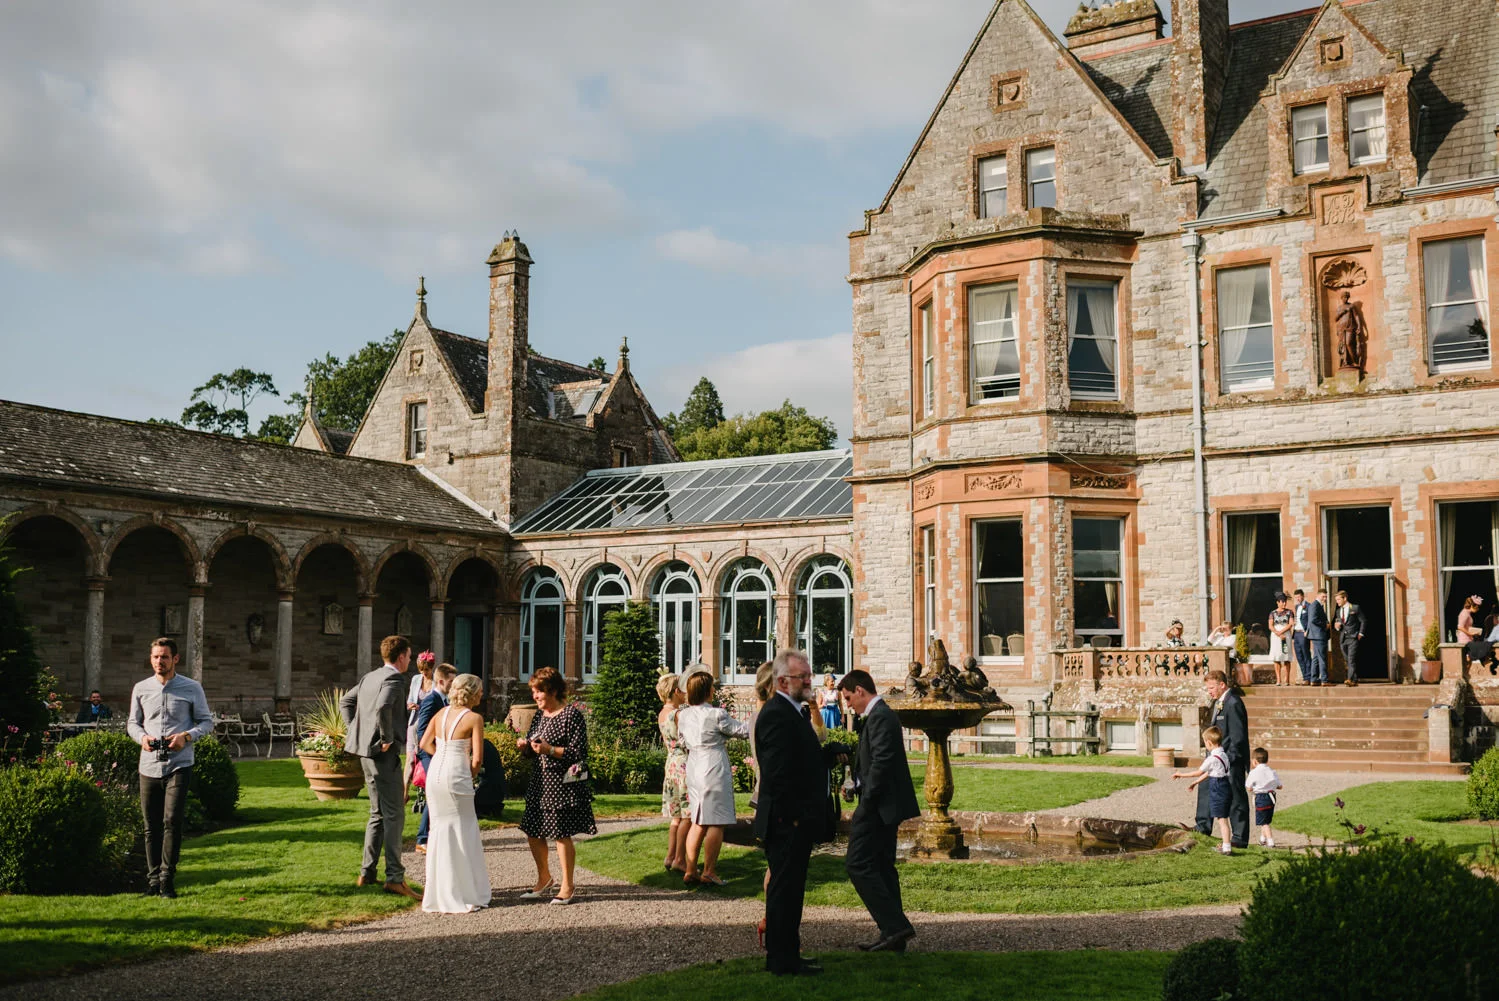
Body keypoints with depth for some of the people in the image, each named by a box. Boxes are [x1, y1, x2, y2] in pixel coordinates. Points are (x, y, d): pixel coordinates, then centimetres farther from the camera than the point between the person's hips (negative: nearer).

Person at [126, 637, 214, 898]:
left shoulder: (192, 688, 3)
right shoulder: (140, 688, 10)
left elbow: (206, 722, 7)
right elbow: (133, 722, 18)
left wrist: (187, 736, -12)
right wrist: (142, 737, -4)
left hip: (179, 765, -3)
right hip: (149, 766, 3)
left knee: (172, 821, -13)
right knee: (151, 826, 6)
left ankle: (167, 880, -8)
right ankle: (153, 879, 15)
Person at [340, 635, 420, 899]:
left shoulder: (370, 677, 14)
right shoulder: (394, 679, -14)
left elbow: (345, 701, 23)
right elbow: (382, 708, -31)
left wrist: (355, 731, 17)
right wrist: (388, 739, -18)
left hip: (367, 752, 9)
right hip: (383, 754, -9)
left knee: (378, 813, 17)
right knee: (394, 815, -6)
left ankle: (367, 873, 19)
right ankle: (394, 877, -8)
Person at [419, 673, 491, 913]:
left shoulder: (442, 712, 10)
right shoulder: (474, 718, -9)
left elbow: (425, 744, 14)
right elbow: (477, 759, -12)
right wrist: (470, 775, 5)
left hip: (435, 774, 6)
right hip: (456, 776, -6)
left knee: (440, 829, 15)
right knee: (461, 832, 5)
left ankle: (439, 892, 22)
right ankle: (464, 894, 9)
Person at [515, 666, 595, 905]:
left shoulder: (572, 714, -11)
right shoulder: (540, 715, 12)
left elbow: (579, 753, -16)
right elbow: (532, 752, 20)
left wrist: (550, 750, -23)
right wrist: (524, 746, -2)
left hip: (563, 783, -8)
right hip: (540, 781, 8)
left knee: (561, 834, -2)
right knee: (533, 831, 10)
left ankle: (567, 887, 11)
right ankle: (544, 878, 30)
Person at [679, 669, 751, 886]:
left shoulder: (683, 715, 4)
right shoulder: (716, 715, -15)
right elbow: (742, 731, -6)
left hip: (693, 769, 7)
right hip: (714, 769, -7)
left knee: (698, 822, 14)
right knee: (716, 822, 1)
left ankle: (690, 870, 13)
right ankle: (709, 872, 2)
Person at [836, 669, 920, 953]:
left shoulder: (879, 717, -15)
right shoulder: (882, 715, 17)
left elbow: (882, 762, -23)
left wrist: (866, 800, -19)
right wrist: (857, 787, 11)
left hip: (878, 805, -11)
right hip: (884, 805, 11)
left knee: (858, 864, -9)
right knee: (882, 867, 13)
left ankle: (895, 926, -10)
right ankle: (894, 933, 16)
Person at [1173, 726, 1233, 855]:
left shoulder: (1212, 758, -18)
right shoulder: (1223, 755, 11)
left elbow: (1199, 772, -8)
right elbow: (1208, 772, 18)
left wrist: (1181, 775, 2)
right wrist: (1196, 782, 24)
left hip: (1217, 790, -9)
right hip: (1224, 787, 9)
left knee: (1221, 819, -6)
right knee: (1222, 818, 17)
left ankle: (1227, 847, -6)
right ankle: (1225, 845, 24)